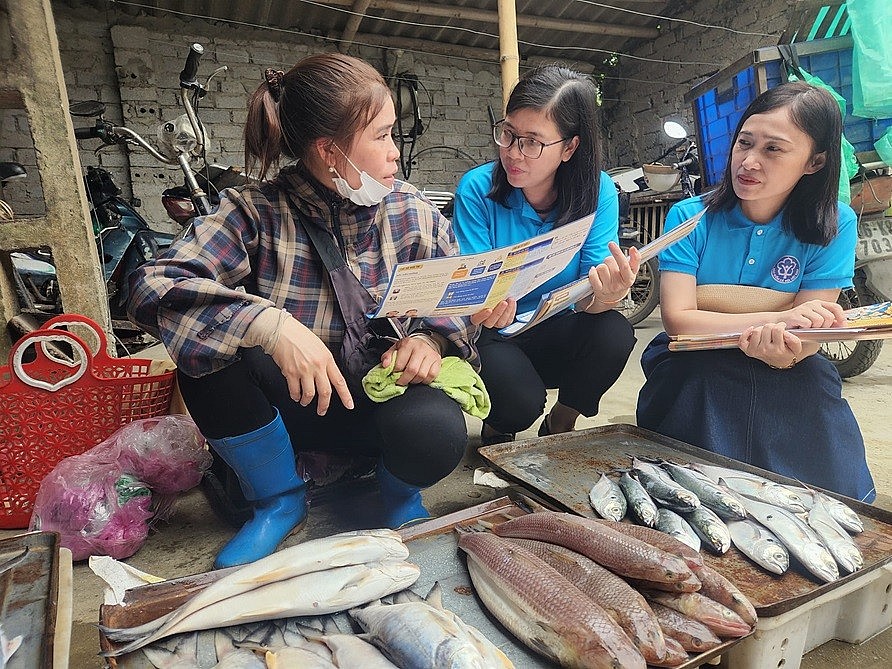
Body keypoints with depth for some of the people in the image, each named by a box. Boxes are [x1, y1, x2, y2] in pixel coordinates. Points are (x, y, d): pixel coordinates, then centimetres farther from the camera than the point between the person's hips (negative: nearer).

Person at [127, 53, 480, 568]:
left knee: (437, 432, -33)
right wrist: (269, 323, -40)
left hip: (383, 400, 0)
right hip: (290, 404, 1)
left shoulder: (414, 213, -4)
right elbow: (153, 288, -24)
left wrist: (429, 339, -23)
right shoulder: (258, 213, -13)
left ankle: (401, 492, 8)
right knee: (207, 347, -26)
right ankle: (280, 501, -1)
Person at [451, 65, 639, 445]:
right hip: (494, 340, -2)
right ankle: (496, 429, 12)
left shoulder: (598, 193, -9)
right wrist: (483, 308, -40)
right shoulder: (477, 188, -13)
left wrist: (607, 295, -41)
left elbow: (588, 297, -16)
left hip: (559, 336, 3)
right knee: (519, 403, -30)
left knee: (614, 333, -28)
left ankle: (561, 424, 4)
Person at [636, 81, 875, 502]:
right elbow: (677, 318, -17)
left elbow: (809, 333, -10)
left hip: (788, 378, 2)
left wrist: (784, 349, -35)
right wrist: (776, 318, -28)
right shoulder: (690, 217, -6)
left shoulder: (834, 226, -2)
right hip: (693, 370, -1)